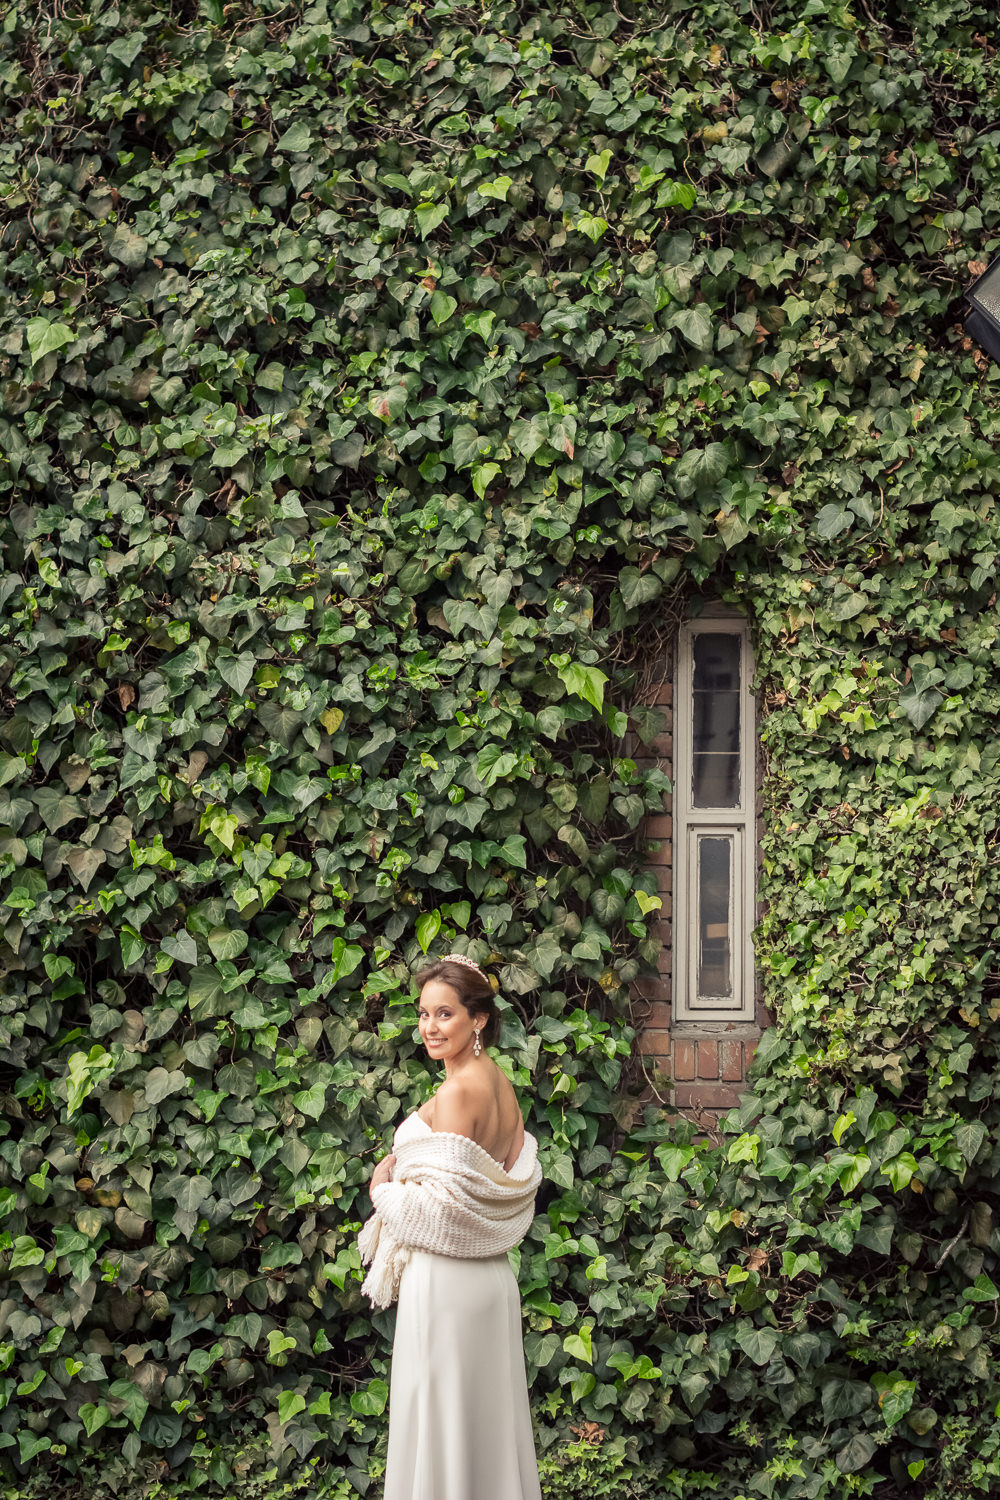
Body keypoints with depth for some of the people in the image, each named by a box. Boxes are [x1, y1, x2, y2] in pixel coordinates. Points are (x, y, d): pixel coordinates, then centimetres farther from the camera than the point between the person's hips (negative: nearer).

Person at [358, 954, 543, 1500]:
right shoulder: (501, 1084, 9)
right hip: (492, 1274, 9)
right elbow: (519, 1179, 15)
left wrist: (385, 1189, -3)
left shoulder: (459, 1091, -18)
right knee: (486, 1413, 14)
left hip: (446, 1278, -9)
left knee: (440, 1419, -1)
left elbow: (446, 1203, -20)